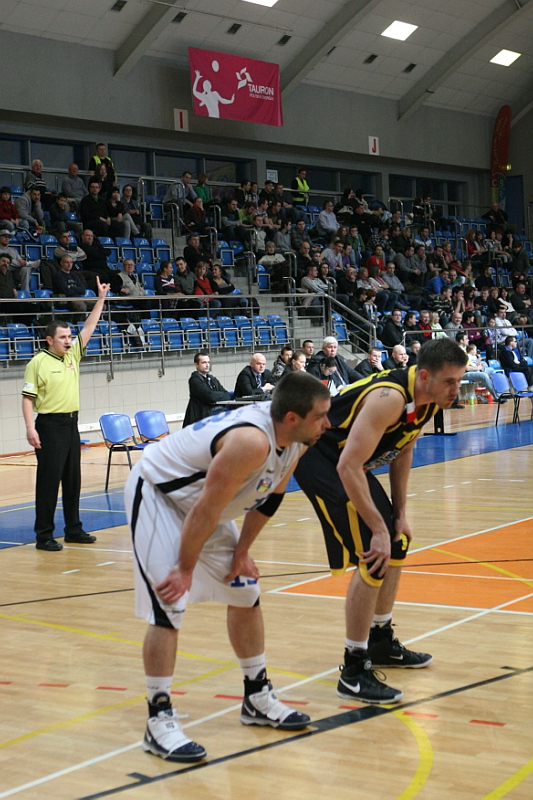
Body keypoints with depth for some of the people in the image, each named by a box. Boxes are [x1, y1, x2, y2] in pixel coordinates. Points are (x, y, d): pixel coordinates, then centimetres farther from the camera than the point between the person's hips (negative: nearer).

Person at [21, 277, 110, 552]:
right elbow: (27, 397, -10)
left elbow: (89, 327, 14)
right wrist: (30, 427, -19)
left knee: (73, 480, 11)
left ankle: (74, 530, 20)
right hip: (50, 426, -7)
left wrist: (101, 298, 10)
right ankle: (44, 535, -1)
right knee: (48, 480, -5)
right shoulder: (38, 362, -9)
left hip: (71, 424, 7)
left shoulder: (72, 355, 11)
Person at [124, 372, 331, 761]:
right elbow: (207, 509, -31)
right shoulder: (252, 441, -37)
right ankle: (159, 721, -6)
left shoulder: (293, 439, -10)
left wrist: (242, 551, 8)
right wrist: (185, 570, -21)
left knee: (245, 593, 13)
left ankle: (257, 698, 26)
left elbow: (269, 496, 6)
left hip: (202, 502, 10)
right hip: (156, 493, -10)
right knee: (168, 608, -16)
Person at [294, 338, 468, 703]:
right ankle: (354, 672, -7)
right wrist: (378, 529, -29)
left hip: (348, 462, 10)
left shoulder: (428, 399, -3)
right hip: (319, 460, -10)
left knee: (396, 546, 17)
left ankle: (381, 642, 35)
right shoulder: (389, 398, -31)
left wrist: (400, 515, 10)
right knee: (373, 558, -16)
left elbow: (403, 451, 13)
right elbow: (347, 467, -34)